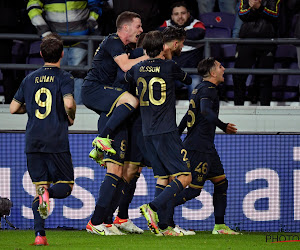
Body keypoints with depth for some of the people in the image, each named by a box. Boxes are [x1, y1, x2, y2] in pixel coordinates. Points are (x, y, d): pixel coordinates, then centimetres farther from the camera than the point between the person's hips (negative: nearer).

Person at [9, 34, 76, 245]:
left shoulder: (30, 79, 11)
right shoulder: (64, 78, -3)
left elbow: (13, 108, 14)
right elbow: (69, 104, -19)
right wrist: (71, 118, 1)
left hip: (33, 141, 4)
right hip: (57, 141, -4)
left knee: (39, 186, 9)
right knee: (66, 186, 6)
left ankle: (40, 234, -5)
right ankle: (48, 193, -29)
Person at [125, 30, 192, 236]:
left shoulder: (137, 69, 6)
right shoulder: (170, 67, -6)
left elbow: (125, 78, 29)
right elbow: (188, 80, 12)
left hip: (148, 133, 6)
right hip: (166, 131, -6)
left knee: (163, 179, 11)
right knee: (185, 177, -5)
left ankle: (162, 226, 4)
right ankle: (153, 207, -22)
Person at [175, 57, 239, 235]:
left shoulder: (200, 89, 19)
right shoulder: (208, 89, -12)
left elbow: (188, 116, 27)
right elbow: (205, 111, -32)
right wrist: (223, 126, -43)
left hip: (207, 148, 10)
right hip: (200, 147, -10)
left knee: (221, 182, 10)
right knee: (194, 189, -11)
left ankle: (220, 226, 10)